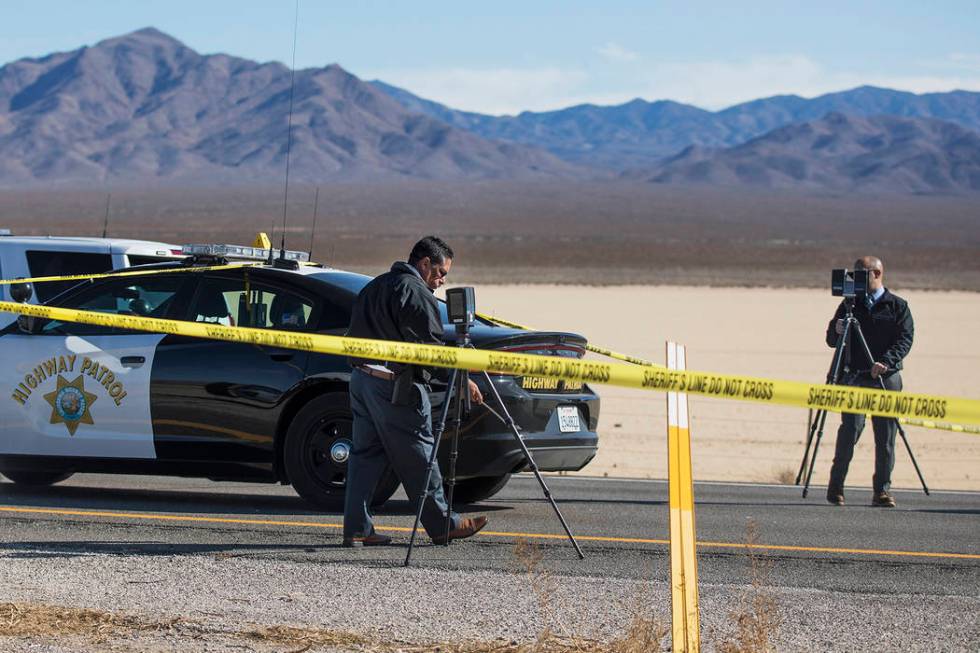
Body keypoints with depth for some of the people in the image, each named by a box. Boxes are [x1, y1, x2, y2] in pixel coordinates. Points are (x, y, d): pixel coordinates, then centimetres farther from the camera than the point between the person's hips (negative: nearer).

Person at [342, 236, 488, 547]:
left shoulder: (374, 287, 18)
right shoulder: (416, 294, -11)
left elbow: (357, 336, 22)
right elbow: (432, 345, -16)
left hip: (361, 378, 9)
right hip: (396, 387, -9)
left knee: (365, 454, 8)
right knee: (417, 457, 0)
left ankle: (357, 529, 4)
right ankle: (442, 525, 9)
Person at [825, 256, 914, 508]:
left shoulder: (898, 306, 7)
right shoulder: (850, 305, 13)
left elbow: (905, 339, -4)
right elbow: (831, 340, 13)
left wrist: (886, 362, -20)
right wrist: (836, 330, -11)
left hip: (887, 378, 0)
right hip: (855, 377, 0)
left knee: (886, 435, -1)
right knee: (850, 429, -13)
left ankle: (882, 490, 6)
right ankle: (836, 485, -4)